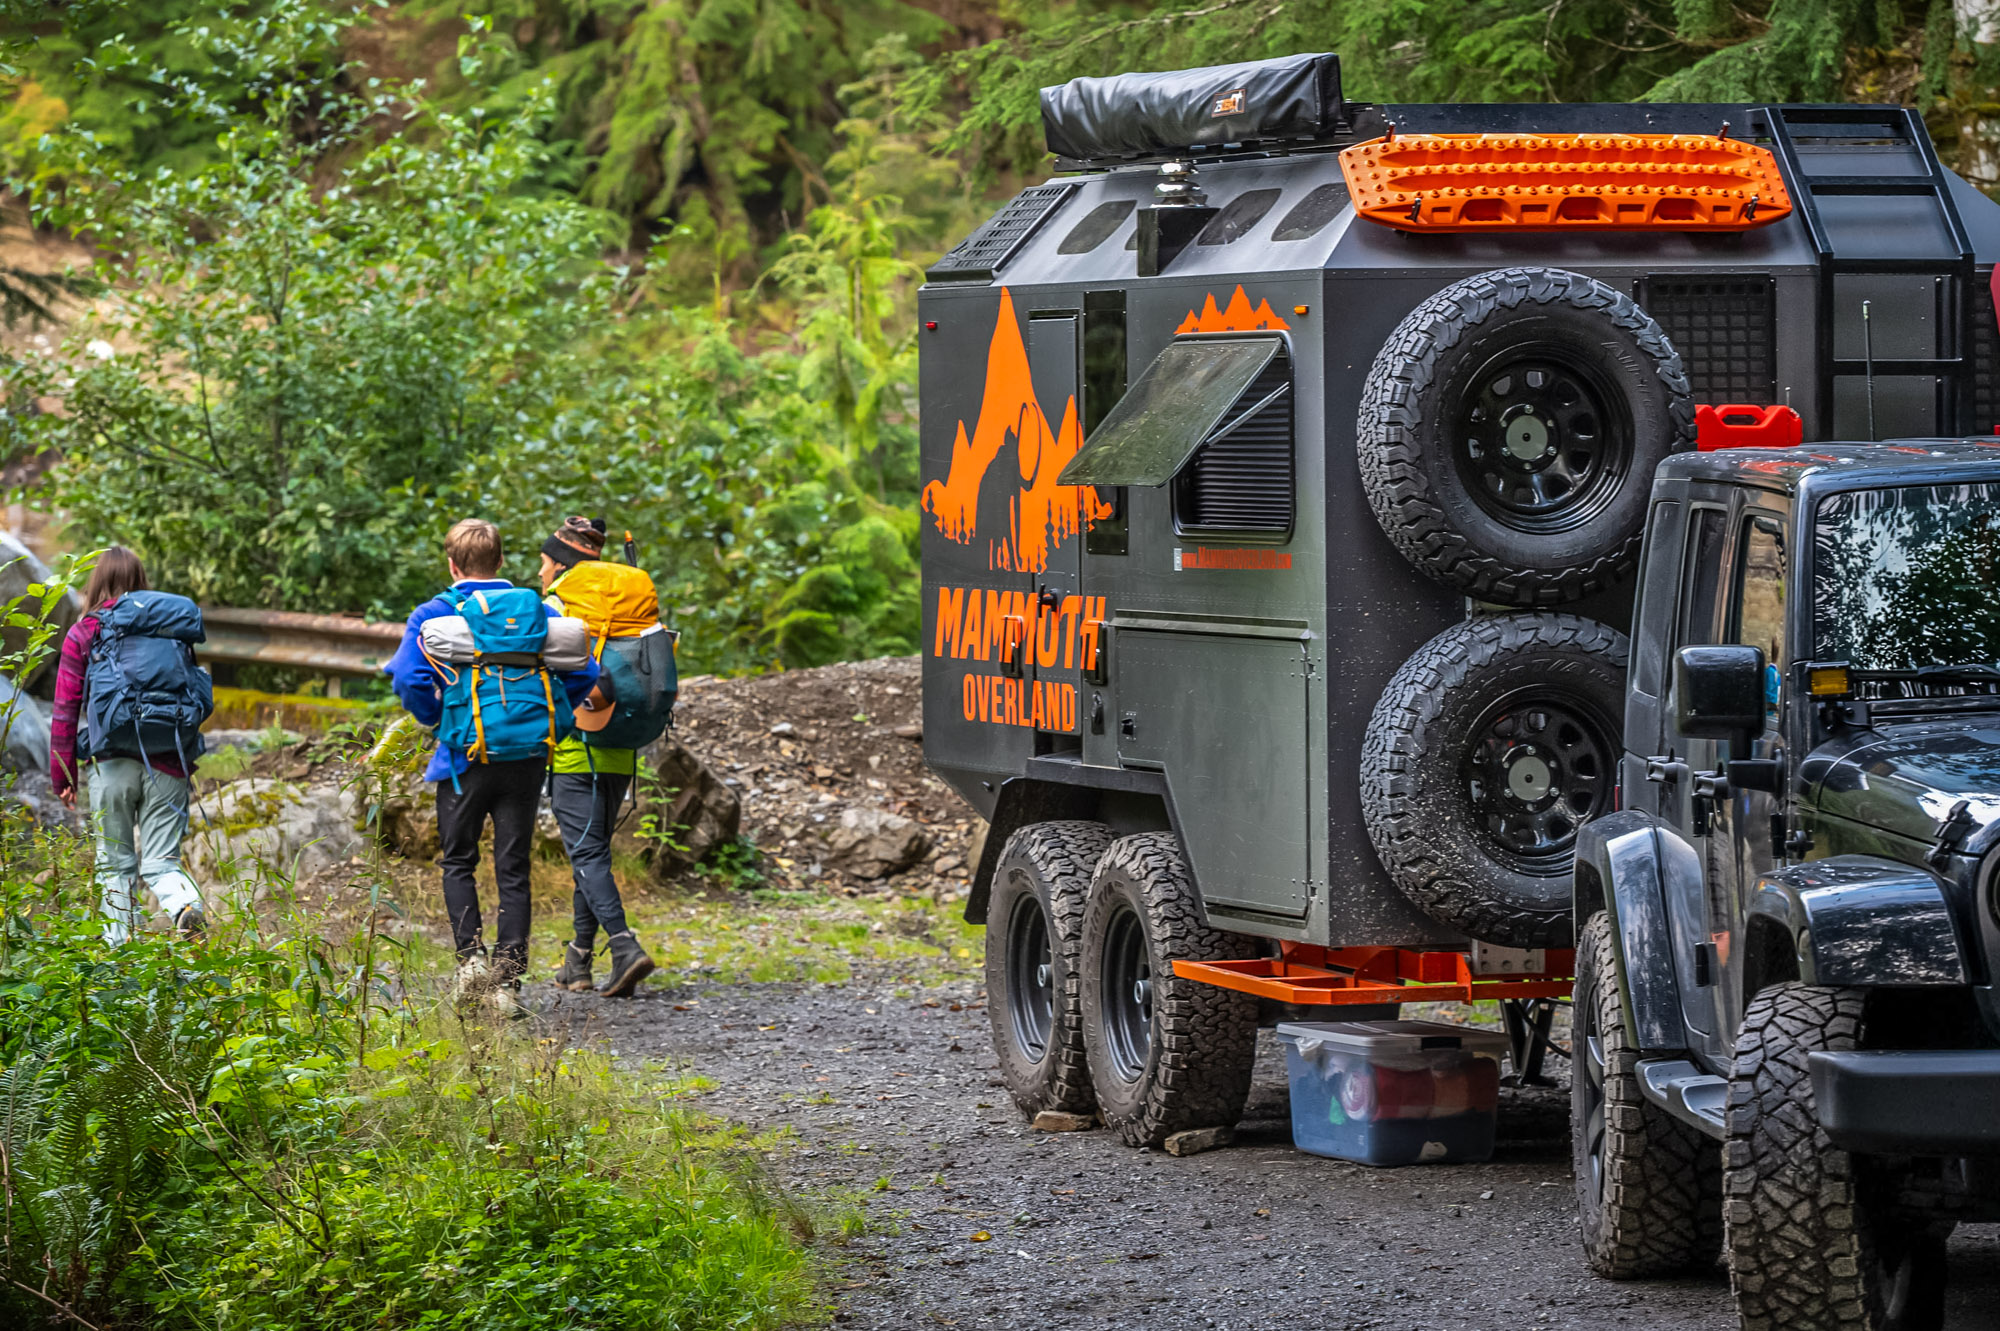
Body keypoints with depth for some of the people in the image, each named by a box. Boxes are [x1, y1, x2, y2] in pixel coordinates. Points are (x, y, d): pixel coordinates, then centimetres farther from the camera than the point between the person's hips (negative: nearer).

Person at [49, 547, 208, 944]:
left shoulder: (83, 635, 1)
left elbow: (65, 712, 0)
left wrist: (63, 776, 7)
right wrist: (185, 760, 23)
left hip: (112, 762, -2)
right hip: (168, 762, 2)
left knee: (116, 866, 11)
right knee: (161, 862, 3)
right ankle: (185, 902, -29)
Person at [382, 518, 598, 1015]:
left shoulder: (433, 615, -4)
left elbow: (409, 678, -17)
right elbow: (584, 672, -2)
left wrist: (435, 717, 1)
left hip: (465, 756, -2)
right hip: (525, 757, 2)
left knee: (459, 862, 15)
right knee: (513, 871, 6)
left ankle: (471, 955, -4)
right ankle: (508, 981, 1)